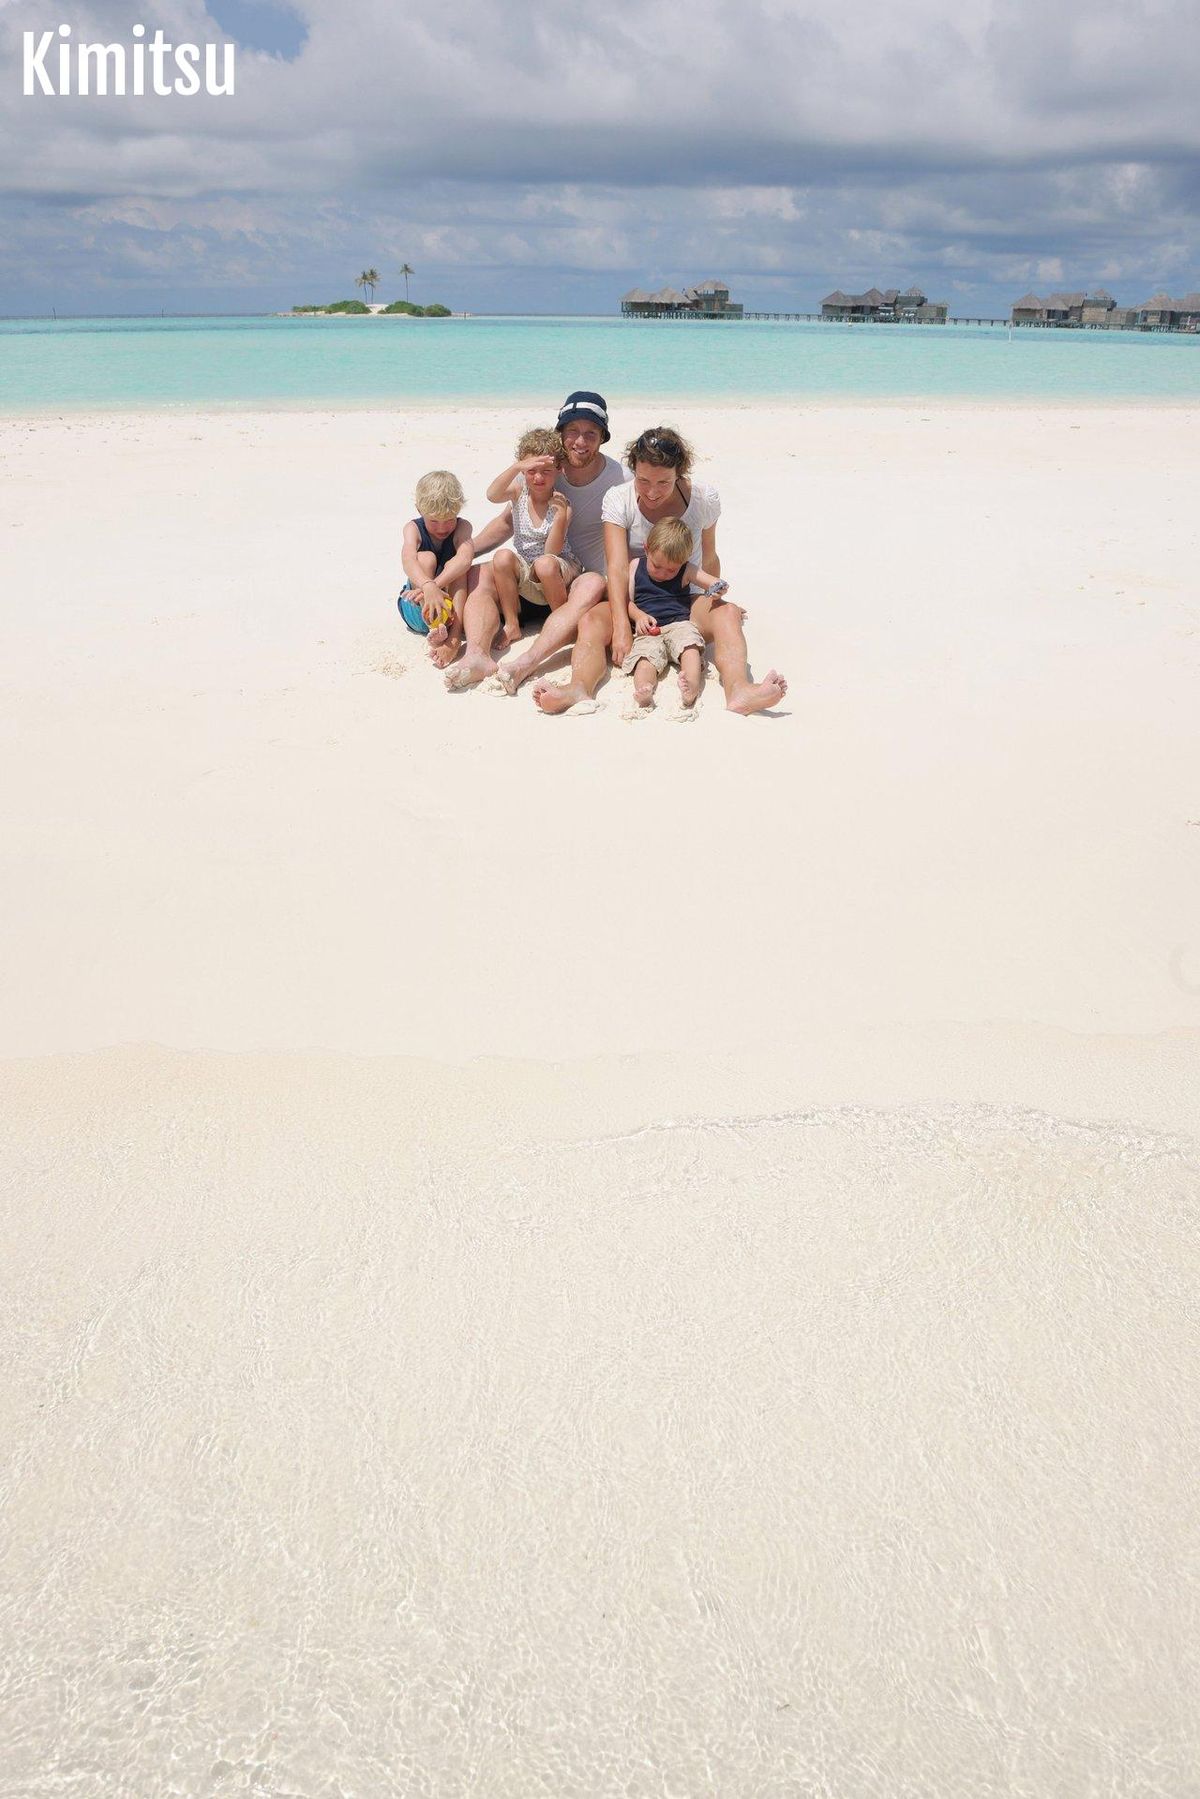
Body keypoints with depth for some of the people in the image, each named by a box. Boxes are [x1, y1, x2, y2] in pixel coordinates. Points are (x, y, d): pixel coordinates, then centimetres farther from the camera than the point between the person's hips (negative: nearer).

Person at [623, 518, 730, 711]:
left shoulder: (687, 571, 14)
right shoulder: (636, 565, 16)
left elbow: (716, 584, 13)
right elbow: (627, 600, 14)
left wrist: (719, 589, -12)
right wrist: (639, 615, -7)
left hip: (679, 624, 0)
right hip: (648, 631, 0)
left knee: (689, 643, -33)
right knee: (646, 654, -32)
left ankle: (692, 687, -58)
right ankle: (644, 692, -62)